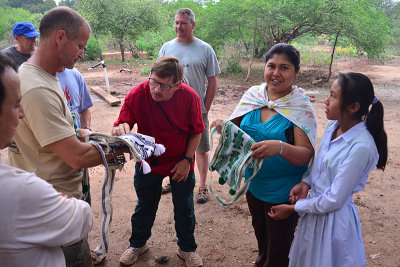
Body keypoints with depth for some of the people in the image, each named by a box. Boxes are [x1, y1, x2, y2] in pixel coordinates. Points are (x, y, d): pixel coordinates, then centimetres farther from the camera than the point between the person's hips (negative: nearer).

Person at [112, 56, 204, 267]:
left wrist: (186, 160, -12)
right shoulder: (137, 95, -23)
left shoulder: (190, 97, -22)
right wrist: (120, 129, -45)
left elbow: (196, 132, -8)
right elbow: (122, 124, -21)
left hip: (180, 164, 0)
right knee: (145, 206, 20)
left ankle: (187, 249, 41)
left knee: (184, 209, 16)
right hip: (148, 162, 1)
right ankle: (138, 244, 47)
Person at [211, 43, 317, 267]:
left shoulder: (301, 107, -19)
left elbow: (306, 155, -24)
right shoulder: (253, 94, -5)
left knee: (279, 248, 14)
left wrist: (280, 147, -43)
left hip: (283, 192, -5)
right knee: (260, 234, 29)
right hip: (254, 182, 5)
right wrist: (223, 127, -19)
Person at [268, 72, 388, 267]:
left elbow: (334, 200, -23)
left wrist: (292, 208, -13)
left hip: (334, 219, -7)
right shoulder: (334, 125, -4)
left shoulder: (361, 147, -29)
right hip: (315, 205, 7)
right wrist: (306, 183, -6)